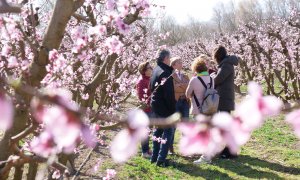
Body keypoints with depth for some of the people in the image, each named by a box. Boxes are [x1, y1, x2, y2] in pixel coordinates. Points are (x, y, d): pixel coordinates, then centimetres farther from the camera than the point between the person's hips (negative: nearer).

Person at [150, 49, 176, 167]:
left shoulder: (156, 70, 10)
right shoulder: (165, 72, -20)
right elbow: (169, 93, -21)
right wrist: (172, 109, -16)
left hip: (155, 105, 9)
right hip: (164, 107, -9)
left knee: (158, 130, 17)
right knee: (168, 131, -2)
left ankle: (155, 156, 23)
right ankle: (161, 159, -4)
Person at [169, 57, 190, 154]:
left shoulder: (185, 76, 17)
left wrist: (179, 85, -6)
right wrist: (184, 87, -8)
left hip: (185, 101, 5)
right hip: (175, 101, -5)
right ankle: (170, 147, 8)